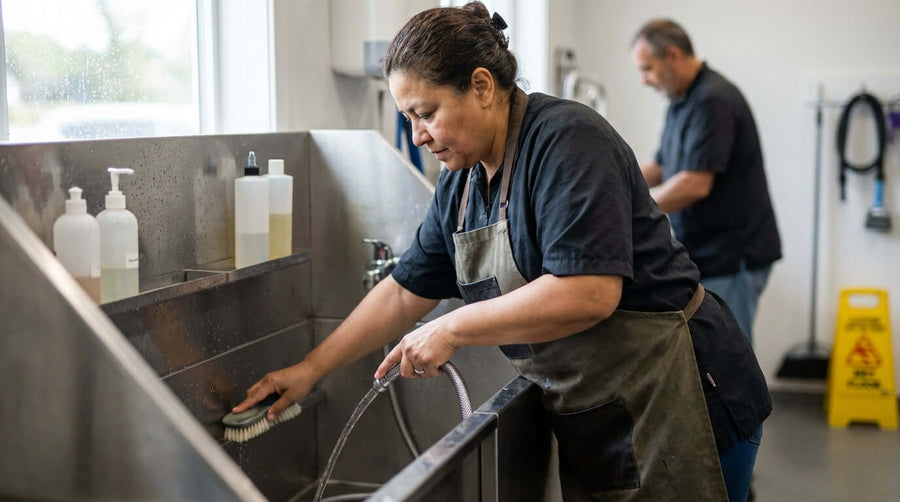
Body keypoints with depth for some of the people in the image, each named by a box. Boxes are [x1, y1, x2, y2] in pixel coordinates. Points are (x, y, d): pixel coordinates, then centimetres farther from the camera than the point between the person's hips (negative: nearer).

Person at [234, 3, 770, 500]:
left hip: (671, 406, -8)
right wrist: (310, 369, 11)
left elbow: (589, 292, -29)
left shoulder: (566, 140, -20)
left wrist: (453, 329, -21)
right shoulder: (461, 183, 7)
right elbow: (404, 294, 14)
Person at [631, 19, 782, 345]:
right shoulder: (682, 103, 13)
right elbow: (662, 166, 20)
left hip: (729, 258, -10)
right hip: (704, 256, 10)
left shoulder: (713, 101, -19)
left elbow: (695, 184, -25)